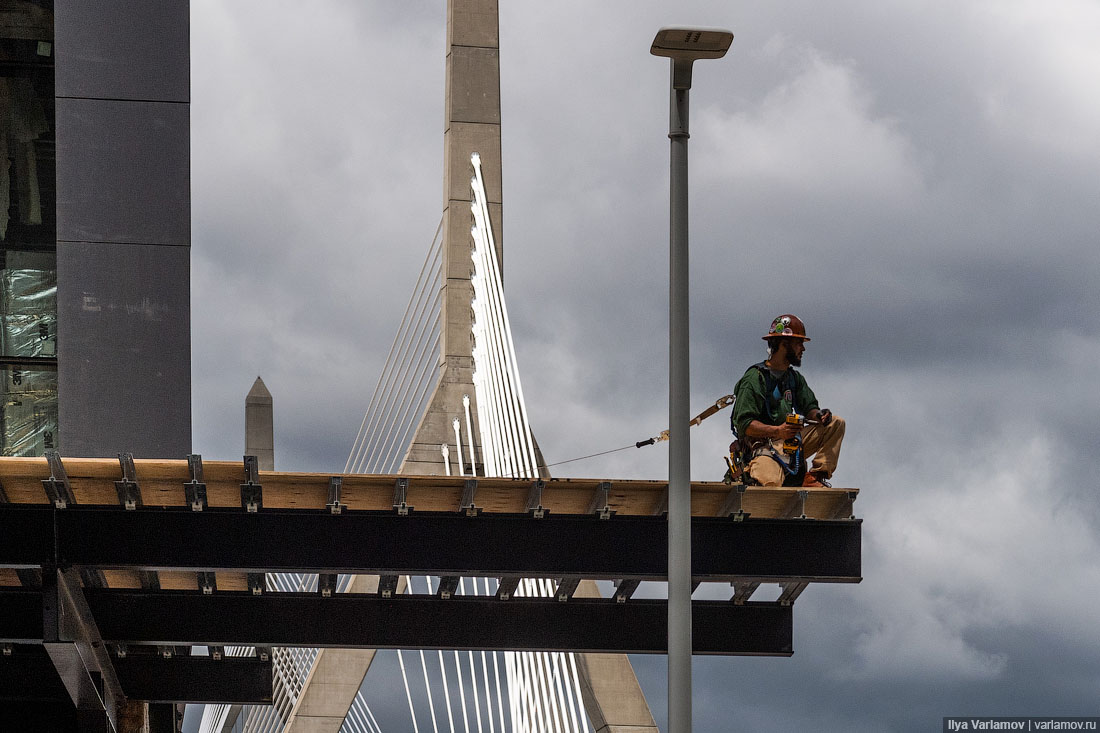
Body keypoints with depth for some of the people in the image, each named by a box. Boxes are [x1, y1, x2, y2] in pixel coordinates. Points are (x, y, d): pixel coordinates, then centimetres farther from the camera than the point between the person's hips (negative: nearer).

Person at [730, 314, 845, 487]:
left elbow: (809, 407, 15)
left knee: (836, 424, -1)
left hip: (790, 443, 8)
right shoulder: (754, 379, -10)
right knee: (770, 483, -38)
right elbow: (744, 424, -16)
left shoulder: (795, 378, 17)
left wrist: (819, 415, -10)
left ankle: (815, 476, -7)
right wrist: (777, 431, -30)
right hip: (762, 446, -8)